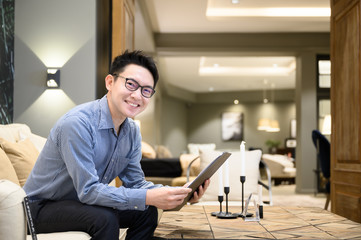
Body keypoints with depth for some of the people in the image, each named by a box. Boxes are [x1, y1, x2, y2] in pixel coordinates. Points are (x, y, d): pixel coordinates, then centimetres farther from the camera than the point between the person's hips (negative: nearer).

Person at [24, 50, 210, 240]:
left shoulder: (132, 131, -2)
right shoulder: (77, 123, -28)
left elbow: (135, 183, 1)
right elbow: (88, 190, -30)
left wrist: (180, 194, -16)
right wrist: (149, 197, -35)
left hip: (82, 203, 7)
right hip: (42, 207, -7)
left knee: (146, 213, -6)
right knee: (105, 218, -30)